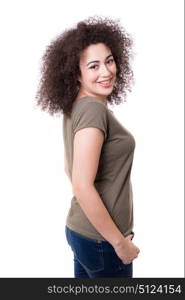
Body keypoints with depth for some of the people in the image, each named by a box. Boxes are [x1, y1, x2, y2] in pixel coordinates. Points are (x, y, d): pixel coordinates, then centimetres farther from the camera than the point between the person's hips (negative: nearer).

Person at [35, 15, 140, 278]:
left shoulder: (76, 107, 6)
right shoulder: (94, 109, -22)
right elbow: (82, 186, -28)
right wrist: (120, 242, -19)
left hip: (80, 229, 8)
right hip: (101, 239, -8)